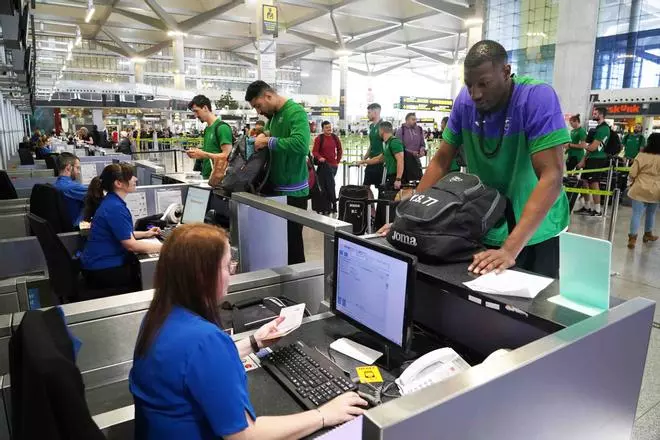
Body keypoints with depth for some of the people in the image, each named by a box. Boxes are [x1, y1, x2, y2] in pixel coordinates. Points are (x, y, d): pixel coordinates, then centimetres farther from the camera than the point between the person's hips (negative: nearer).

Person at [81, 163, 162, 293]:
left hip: (103, 262, 9)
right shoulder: (115, 208, -24)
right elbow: (131, 245, -24)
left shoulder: (111, 201, 5)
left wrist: (145, 234, 13)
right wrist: (165, 247, -19)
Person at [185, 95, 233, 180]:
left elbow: (226, 155, -18)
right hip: (206, 175, 8)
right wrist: (196, 153, 2)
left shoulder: (222, 127, -11)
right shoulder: (207, 129, 14)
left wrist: (202, 154, -17)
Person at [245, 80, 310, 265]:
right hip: (276, 188, 9)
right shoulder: (273, 115, 13)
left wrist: (268, 141, -21)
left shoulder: (296, 112, -15)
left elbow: (301, 145, -31)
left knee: (291, 240, 1)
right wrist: (263, 136, 3)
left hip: (292, 191, -9)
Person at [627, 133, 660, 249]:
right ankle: (648, 234, 34)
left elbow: (632, 174, -6)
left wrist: (632, 182, 13)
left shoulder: (641, 156, -10)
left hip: (640, 189, -2)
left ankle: (633, 238, -5)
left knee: (637, 214, 0)